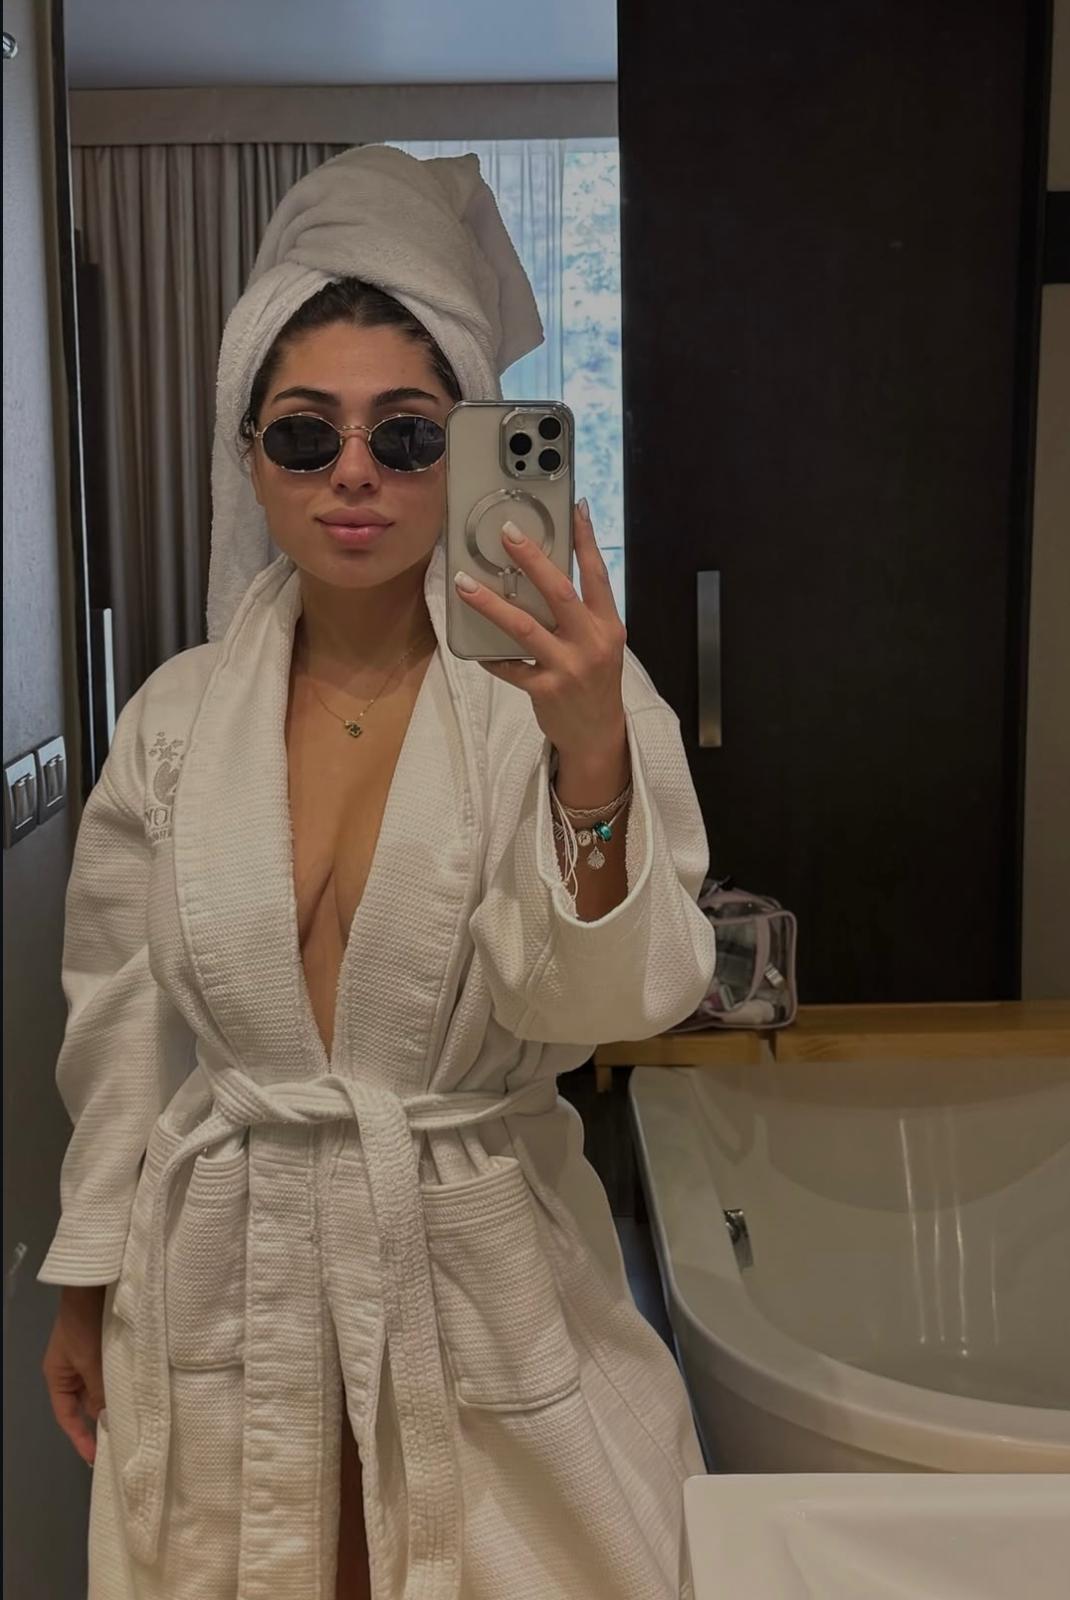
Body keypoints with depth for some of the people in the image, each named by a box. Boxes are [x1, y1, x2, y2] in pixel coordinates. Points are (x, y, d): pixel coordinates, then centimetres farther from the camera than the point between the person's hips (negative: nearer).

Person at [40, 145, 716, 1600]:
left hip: (484, 1272, -2)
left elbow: (608, 1003, -21)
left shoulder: (568, 699, -10)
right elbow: (121, 1033, 5)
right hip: (229, 1275, 3)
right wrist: (86, 1288, 11)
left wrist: (593, 760, -37)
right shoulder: (177, 718, -2)